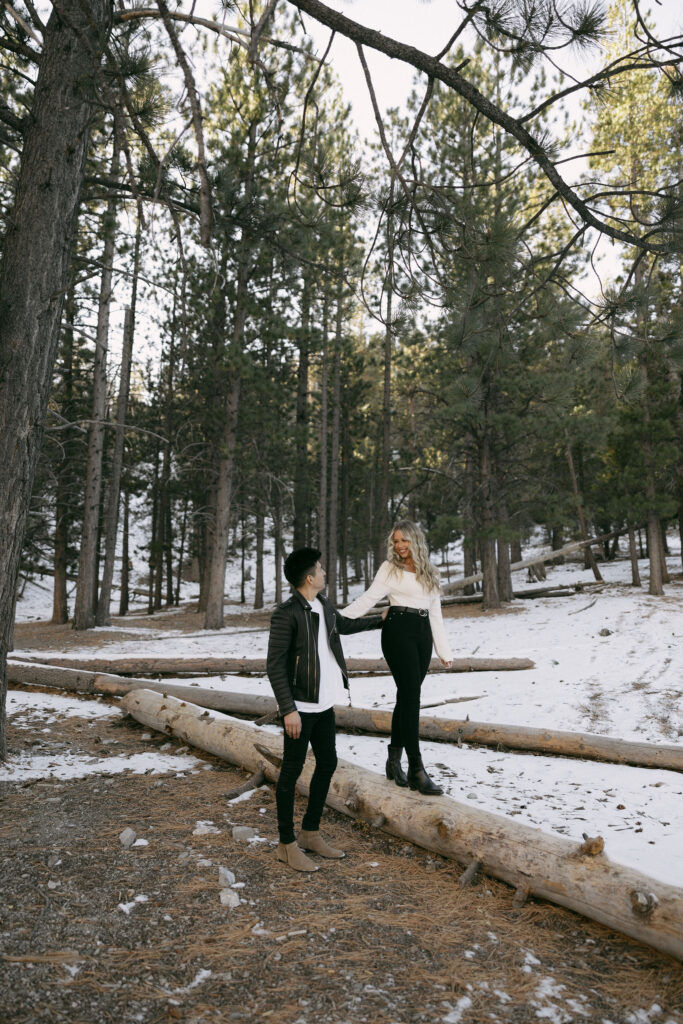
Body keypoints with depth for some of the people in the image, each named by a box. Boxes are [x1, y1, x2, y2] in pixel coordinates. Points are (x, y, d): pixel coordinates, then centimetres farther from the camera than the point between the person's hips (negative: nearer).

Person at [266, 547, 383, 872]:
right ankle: (287, 844, 16)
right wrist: (288, 709, -21)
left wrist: (379, 620, 42)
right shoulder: (286, 614, -18)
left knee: (327, 763, 15)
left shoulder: (324, 606, 8)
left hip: (324, 703, 9)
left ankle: (310, 833, 30)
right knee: (292, 770, 2)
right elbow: (275, 666, -18)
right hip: (300, 707, -9)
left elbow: (344, 624, 30)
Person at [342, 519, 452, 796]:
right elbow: (368, 598, -2)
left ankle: (394, 760, 21)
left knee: (406, 696, 8)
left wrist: (445, 651, 15)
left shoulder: (430, 573, 17)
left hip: (423, 634, 5)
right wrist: (338, 617, -15)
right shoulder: (390, 569, 5)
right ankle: (416, 769, -9)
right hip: (398, 631, -5)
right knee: (411, 696, -11)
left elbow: (436, 614, 18)